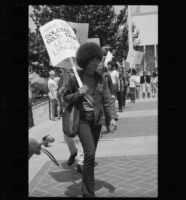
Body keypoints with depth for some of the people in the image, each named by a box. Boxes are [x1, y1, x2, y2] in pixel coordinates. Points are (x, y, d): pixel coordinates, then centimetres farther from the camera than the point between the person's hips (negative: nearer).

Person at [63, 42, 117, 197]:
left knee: (91, 153, 13)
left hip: (97, 120, 4)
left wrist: (112, 117, -7)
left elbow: (107, 99, 3)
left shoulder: (100, 77, 3)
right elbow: (66, 98, 2)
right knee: (90, 153, -14)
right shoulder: (75, 78, -6)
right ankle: (89, 192, -4)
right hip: (83, 119, -4)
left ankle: (86, 186, 31)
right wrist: (78, 93, -17)